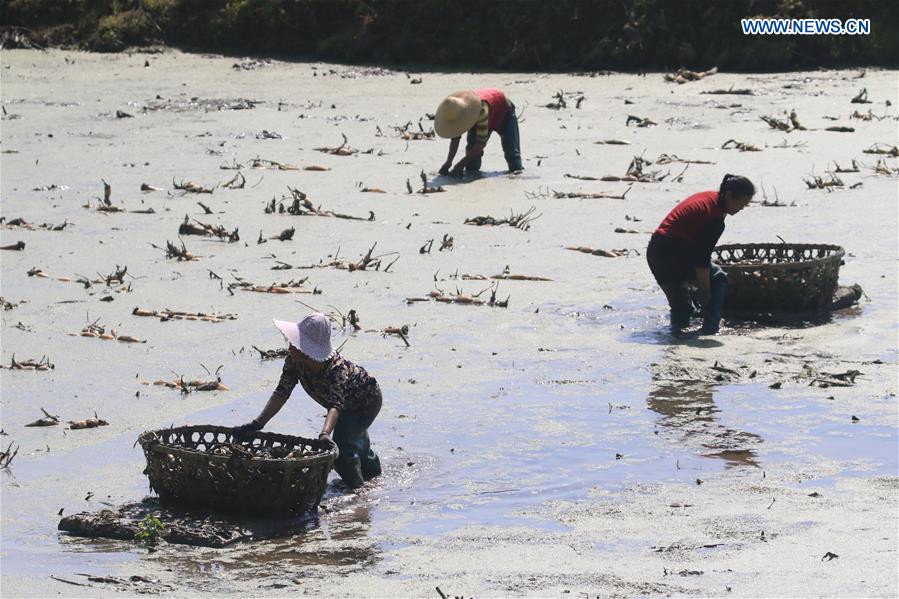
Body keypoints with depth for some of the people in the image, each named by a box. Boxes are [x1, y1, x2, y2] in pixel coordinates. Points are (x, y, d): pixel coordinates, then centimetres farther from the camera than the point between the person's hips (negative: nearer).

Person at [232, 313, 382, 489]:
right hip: (348, 404, 7)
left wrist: (325, 433, -74)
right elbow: (282, 392, -25)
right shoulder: (294, 360, -27)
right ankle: (372, 467, 60)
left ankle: (356, 489, -1)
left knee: (342, 447, -23)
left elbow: (336, 404, -57)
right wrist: (256, 424, -33)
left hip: (367, 399, -7)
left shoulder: (336, 368, -45)